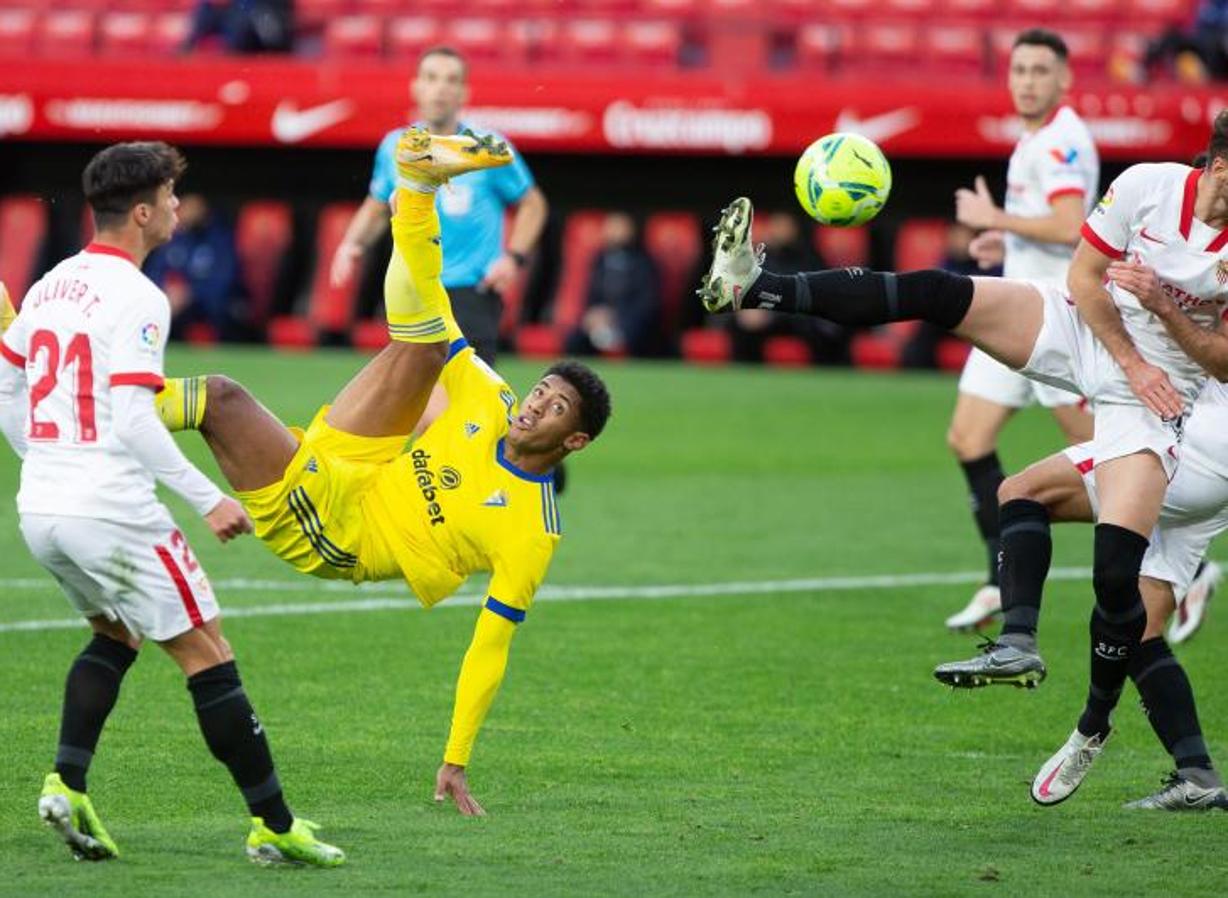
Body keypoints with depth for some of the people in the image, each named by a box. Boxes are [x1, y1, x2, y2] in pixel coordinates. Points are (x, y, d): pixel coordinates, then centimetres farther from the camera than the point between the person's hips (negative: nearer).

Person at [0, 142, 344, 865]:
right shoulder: (136, 299, -13)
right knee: (206, 651, 0)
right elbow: (134, 419, -20)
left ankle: (67, 784, 8)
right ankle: (275, 826, 1)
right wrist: (209, 499, -15)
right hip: (110, 509, -8)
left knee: (115, 634, 27)